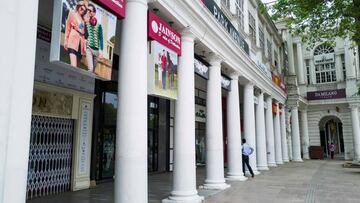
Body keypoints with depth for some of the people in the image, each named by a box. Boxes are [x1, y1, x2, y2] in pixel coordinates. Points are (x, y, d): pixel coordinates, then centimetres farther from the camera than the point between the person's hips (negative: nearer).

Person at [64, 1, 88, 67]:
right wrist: (66, 40, -3)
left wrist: (84, 45, 8)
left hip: (81, 41, 5)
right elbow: (68, 27, 7)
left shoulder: (83, 19, 23)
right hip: (73, 39, -5)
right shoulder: (72, 13, 13)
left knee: (77, 65, 0)